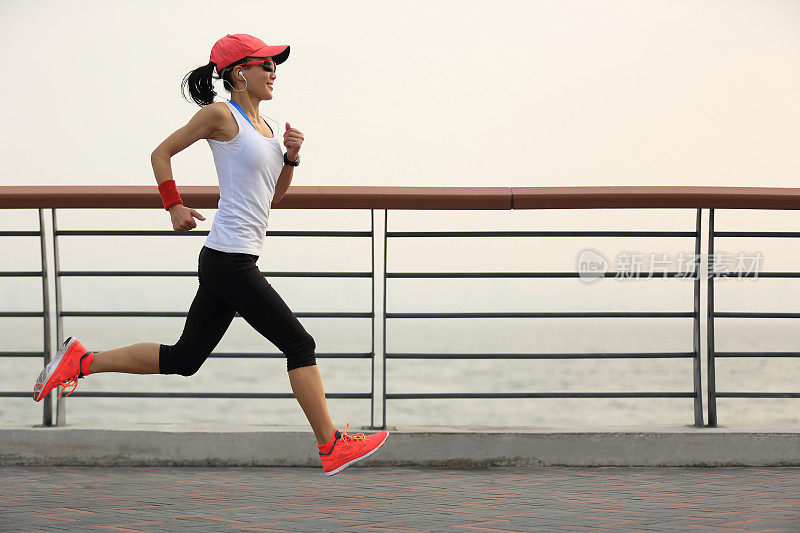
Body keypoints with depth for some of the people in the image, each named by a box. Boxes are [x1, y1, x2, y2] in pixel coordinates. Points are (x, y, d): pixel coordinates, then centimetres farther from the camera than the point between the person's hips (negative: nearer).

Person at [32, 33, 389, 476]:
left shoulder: (262, 124, 17)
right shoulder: (221, 115, -8)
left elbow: (274, 195, 22)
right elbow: (161, 153, -1)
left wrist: (291, 156, 7)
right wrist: (174, 206, -4)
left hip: (230, 263, 9)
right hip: (229, 260, -9)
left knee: (183, 358, 12)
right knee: (299, 344, -5)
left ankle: (81, 361, 18)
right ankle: (331, 448, 1)